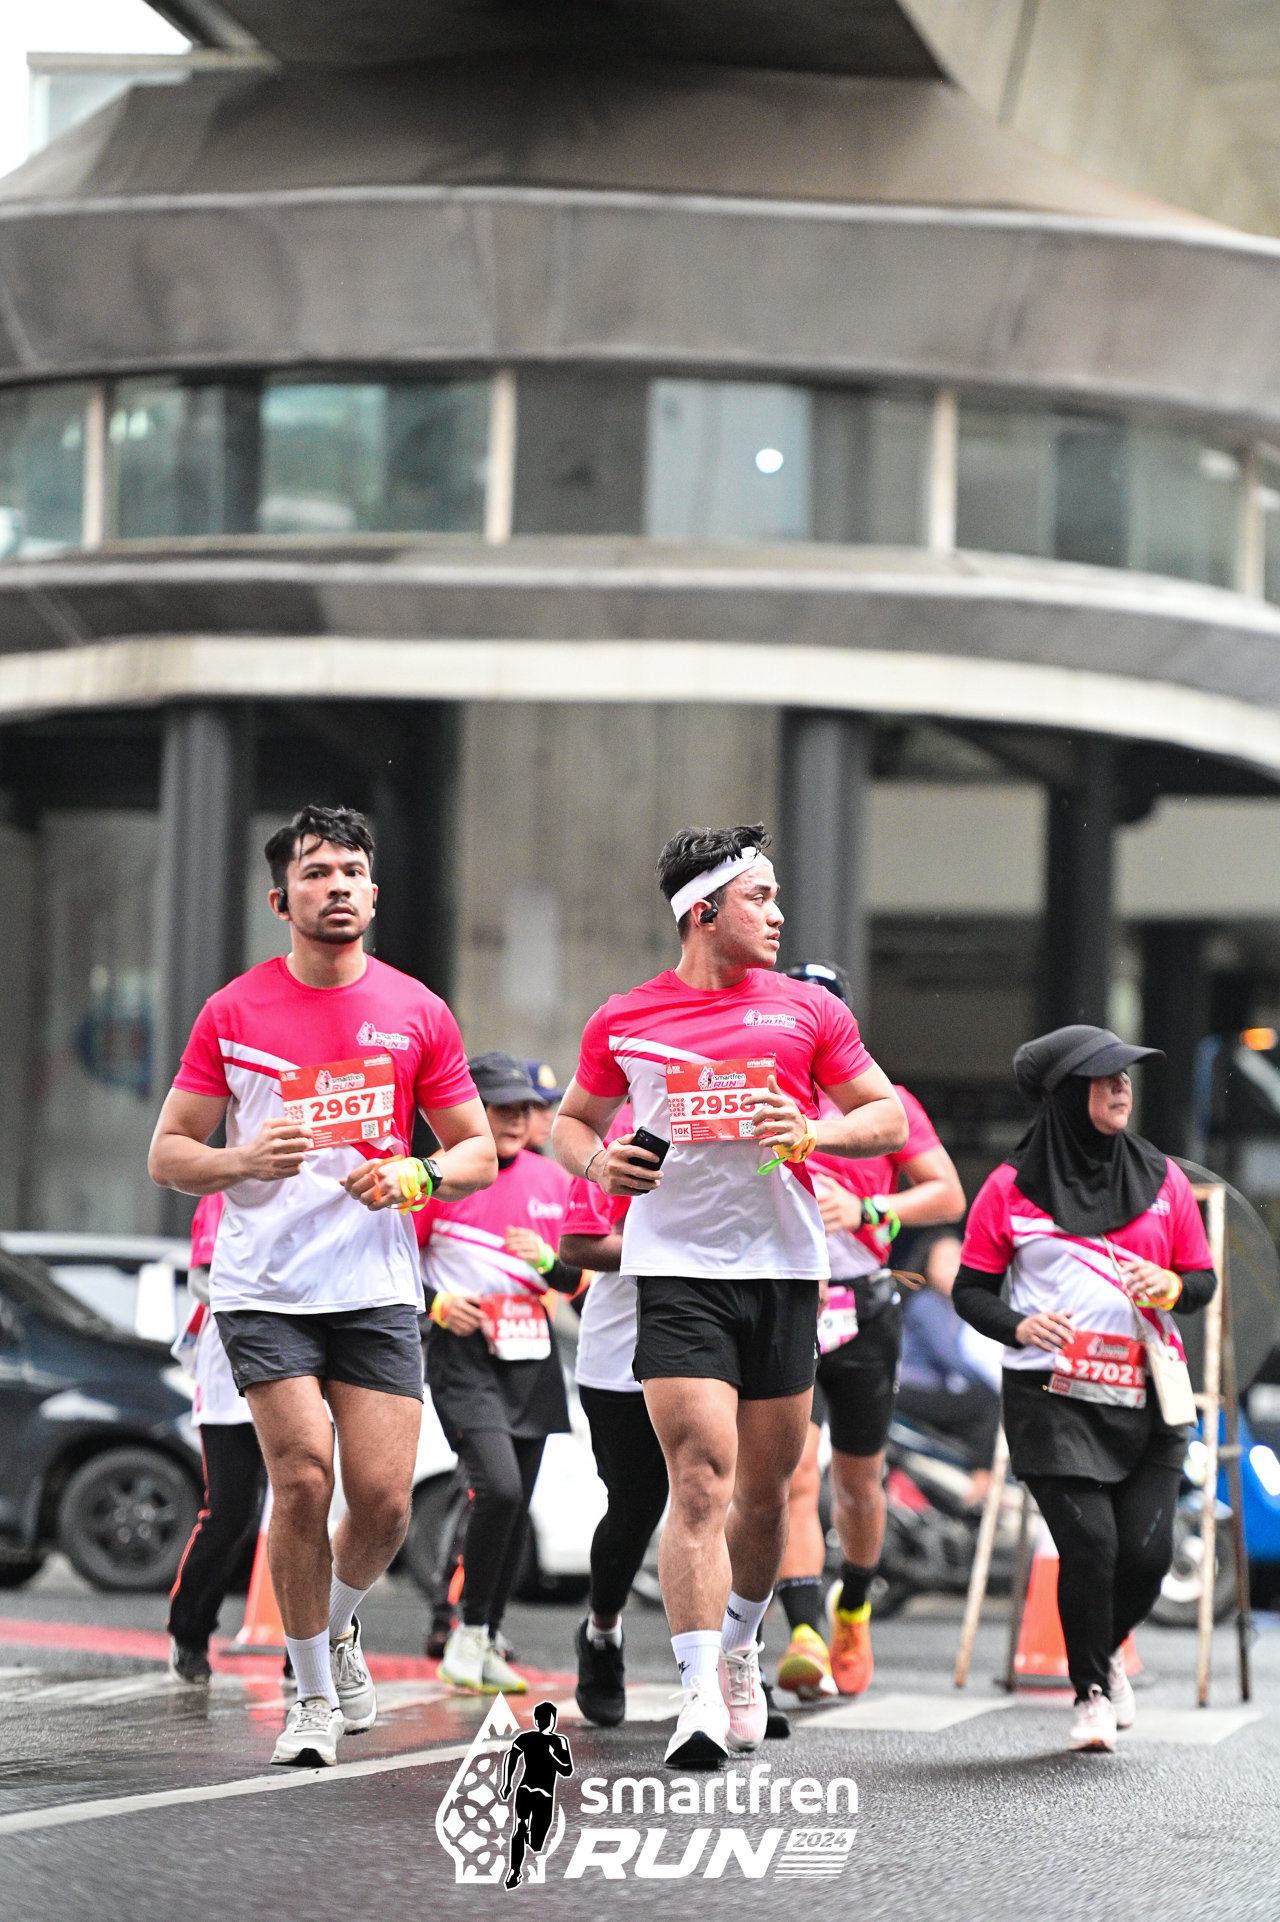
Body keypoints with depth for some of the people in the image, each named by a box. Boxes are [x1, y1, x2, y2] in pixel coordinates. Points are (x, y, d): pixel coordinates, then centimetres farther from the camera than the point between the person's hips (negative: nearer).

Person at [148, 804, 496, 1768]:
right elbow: (169, 1154, 4)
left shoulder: (417, 1012, 5)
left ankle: (338, 1624, 28)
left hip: (379, 1289, 2)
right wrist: (245, 1159, -16)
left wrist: (417, 1174, -10)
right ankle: (314, 1695, 6)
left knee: (384, 1499, -5)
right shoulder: (233, 1012, 2)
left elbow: (479, 1151, 11)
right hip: (263, 1288, -1)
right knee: (302, 1480, -12)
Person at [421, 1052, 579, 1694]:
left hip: (532, 1357, 5)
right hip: (463, 1353, -5)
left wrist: (549, 1261, -8)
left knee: (517, 1507, 7)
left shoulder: (552, 1180, 9)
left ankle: (486, 1642, 19)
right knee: (498, 1486, -22)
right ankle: (469, 1629, -7)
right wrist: (436, 1301, -15)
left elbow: (583, 1278, 13)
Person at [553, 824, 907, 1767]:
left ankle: (739, 1652, 35)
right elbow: (573, 1120, 20)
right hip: (676, 1270, -2)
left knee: (765, 1487, 10)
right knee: (702, 1481, -15)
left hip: (783, 1268, 2)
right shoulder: (624, 1022, 6)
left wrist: (815, 1131, -10)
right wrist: (597, 1162, -3)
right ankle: (701, 1697, -18)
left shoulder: (809, 1011, 6)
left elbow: (891, 1118, 9)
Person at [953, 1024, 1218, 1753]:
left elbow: (1204, 1278, 15)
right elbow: (971, 1289, 5)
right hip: (1054, 1397, -3)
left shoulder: (1161, 1177, 11)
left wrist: (1172, 1286, -8)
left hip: (1145, 1397, 3)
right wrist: (1019, 1325, -14)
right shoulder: (1013, 1187, 2)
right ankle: (1092, 1691, 8)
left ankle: (1107, 1650, 27)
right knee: (1089, 1542, -14)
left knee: (1148, 1550, -6)